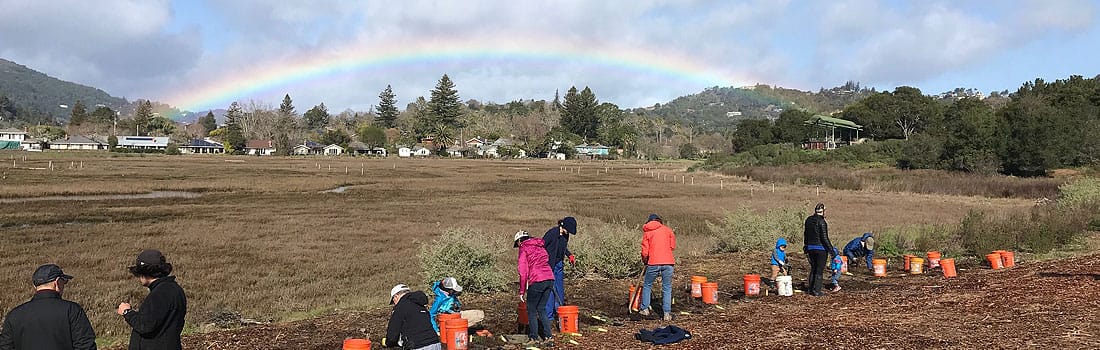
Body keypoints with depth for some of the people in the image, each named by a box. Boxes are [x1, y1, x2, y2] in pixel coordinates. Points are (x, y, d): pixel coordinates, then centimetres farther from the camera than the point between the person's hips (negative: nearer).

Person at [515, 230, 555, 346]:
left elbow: (523, 272, -4)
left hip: (537, 280, -7)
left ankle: (534, 338, 9)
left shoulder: (524, 249, 2)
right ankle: (548, 336, 13)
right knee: (541, 309, 18)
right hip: (550, 278, 7)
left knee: (531, 310, 8)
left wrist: (522, 291, 1)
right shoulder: (540, 246, 23)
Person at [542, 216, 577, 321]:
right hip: (549, 264, -8)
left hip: (559, 264, 8)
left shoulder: (565, 234, 2)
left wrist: (570, 255, 5)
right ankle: (549, 315, 0)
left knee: (560, 289, 12)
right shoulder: (552, 233, -21)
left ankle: (559, 311, 24)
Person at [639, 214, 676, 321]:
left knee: (647, 286, 17)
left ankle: (645, 309, 19)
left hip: (653, 263, -1)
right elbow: (673, 246, 9)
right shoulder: (667, 230, 9)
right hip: (668, 263, 1)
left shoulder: (647, 233, 7)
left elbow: (645, 252, 1)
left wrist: (645, 261, 19)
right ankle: (667, 313, 3)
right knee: (667, 288, 7)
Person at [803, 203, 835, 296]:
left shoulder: (808, 220, 6)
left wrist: (806, 249, 20)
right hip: (821, 248, -6)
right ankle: (816, 291, 0)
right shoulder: (822, 222, -16)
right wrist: (831, 250, -11)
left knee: (813, 269, 16)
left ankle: (810, 289, 18)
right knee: (819, 270, 0)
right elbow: (824, 238, -17)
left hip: (810, 248, 7)